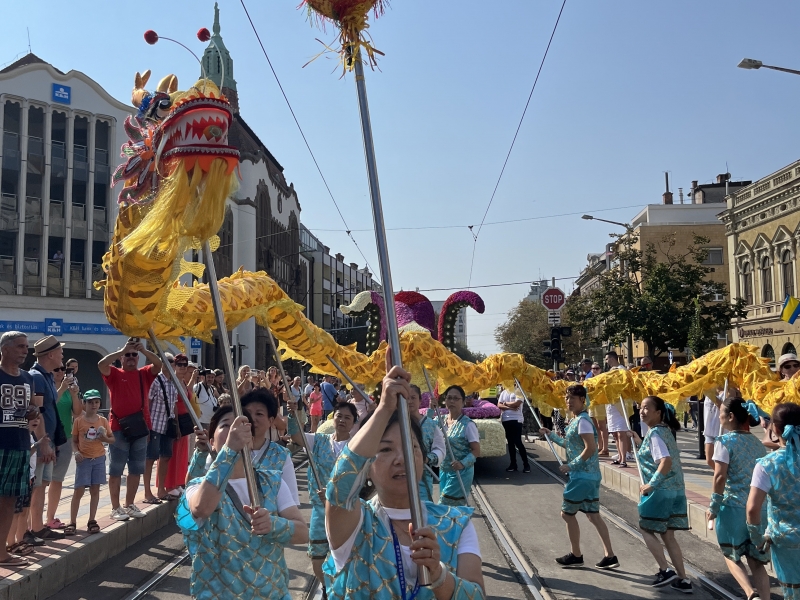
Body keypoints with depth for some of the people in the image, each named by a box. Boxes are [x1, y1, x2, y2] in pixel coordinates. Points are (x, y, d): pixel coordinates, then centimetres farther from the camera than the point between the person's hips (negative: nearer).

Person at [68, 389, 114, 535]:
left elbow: (112, 439, 10)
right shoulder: (79, 421, -2)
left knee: (95, 490, 7)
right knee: (79, 491, -3)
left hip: (99, 459, 2)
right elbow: (74, 441, 3)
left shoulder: (103, 421, 3)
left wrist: (105, 438, -11)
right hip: (84, 459, -2)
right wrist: (76, 452, -14)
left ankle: (92, 520, 15)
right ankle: (72, 522, 5)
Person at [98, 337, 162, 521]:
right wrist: (122, 350, -15)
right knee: (116, 470, 2)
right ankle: (115, 508, 8)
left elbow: (158, 364, -6)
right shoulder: (114, 374, 1)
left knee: (136, 469, 11)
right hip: (119, 428, -4)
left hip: (141, 427, 4)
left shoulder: (144, 374, 9)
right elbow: (101, 364, -17)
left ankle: (130, 505, 22)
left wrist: (144, 350, -15)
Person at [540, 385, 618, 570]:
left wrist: (570, 466, -18)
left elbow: (590, 448, -23)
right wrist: (551, 435, 19)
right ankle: (610, 556, 12)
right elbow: (571, 445, 23)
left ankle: (576, 555, 14)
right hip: (590, 475, 10)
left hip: (583, 476, -10)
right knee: (593, 515, 11)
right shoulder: (575, 420, 13)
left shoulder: (583, 421, -16)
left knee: (567, 513, 3)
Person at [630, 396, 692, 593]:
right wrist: (639, 439, 20)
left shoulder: (654, 433, -16)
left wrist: (651, 485, -22)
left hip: (660, 490, -9)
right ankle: (683, 580, 15)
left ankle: (665, 571, 6)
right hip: (675, 490, 9)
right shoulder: (665, 430, 12)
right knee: (667, 535, 13)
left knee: (646, 529, 8)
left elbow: (666, 461, -26)